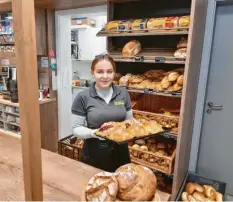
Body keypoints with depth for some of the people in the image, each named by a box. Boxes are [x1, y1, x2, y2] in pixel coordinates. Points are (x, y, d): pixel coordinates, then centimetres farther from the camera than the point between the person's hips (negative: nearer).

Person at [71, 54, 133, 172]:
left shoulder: (123, 93, -1)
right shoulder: (83, 97, -11)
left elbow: (129, 120, 8)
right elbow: (76, 128, -7)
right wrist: (92, 133, -24)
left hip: (120, 152, 3)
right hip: (94, 155, -3)